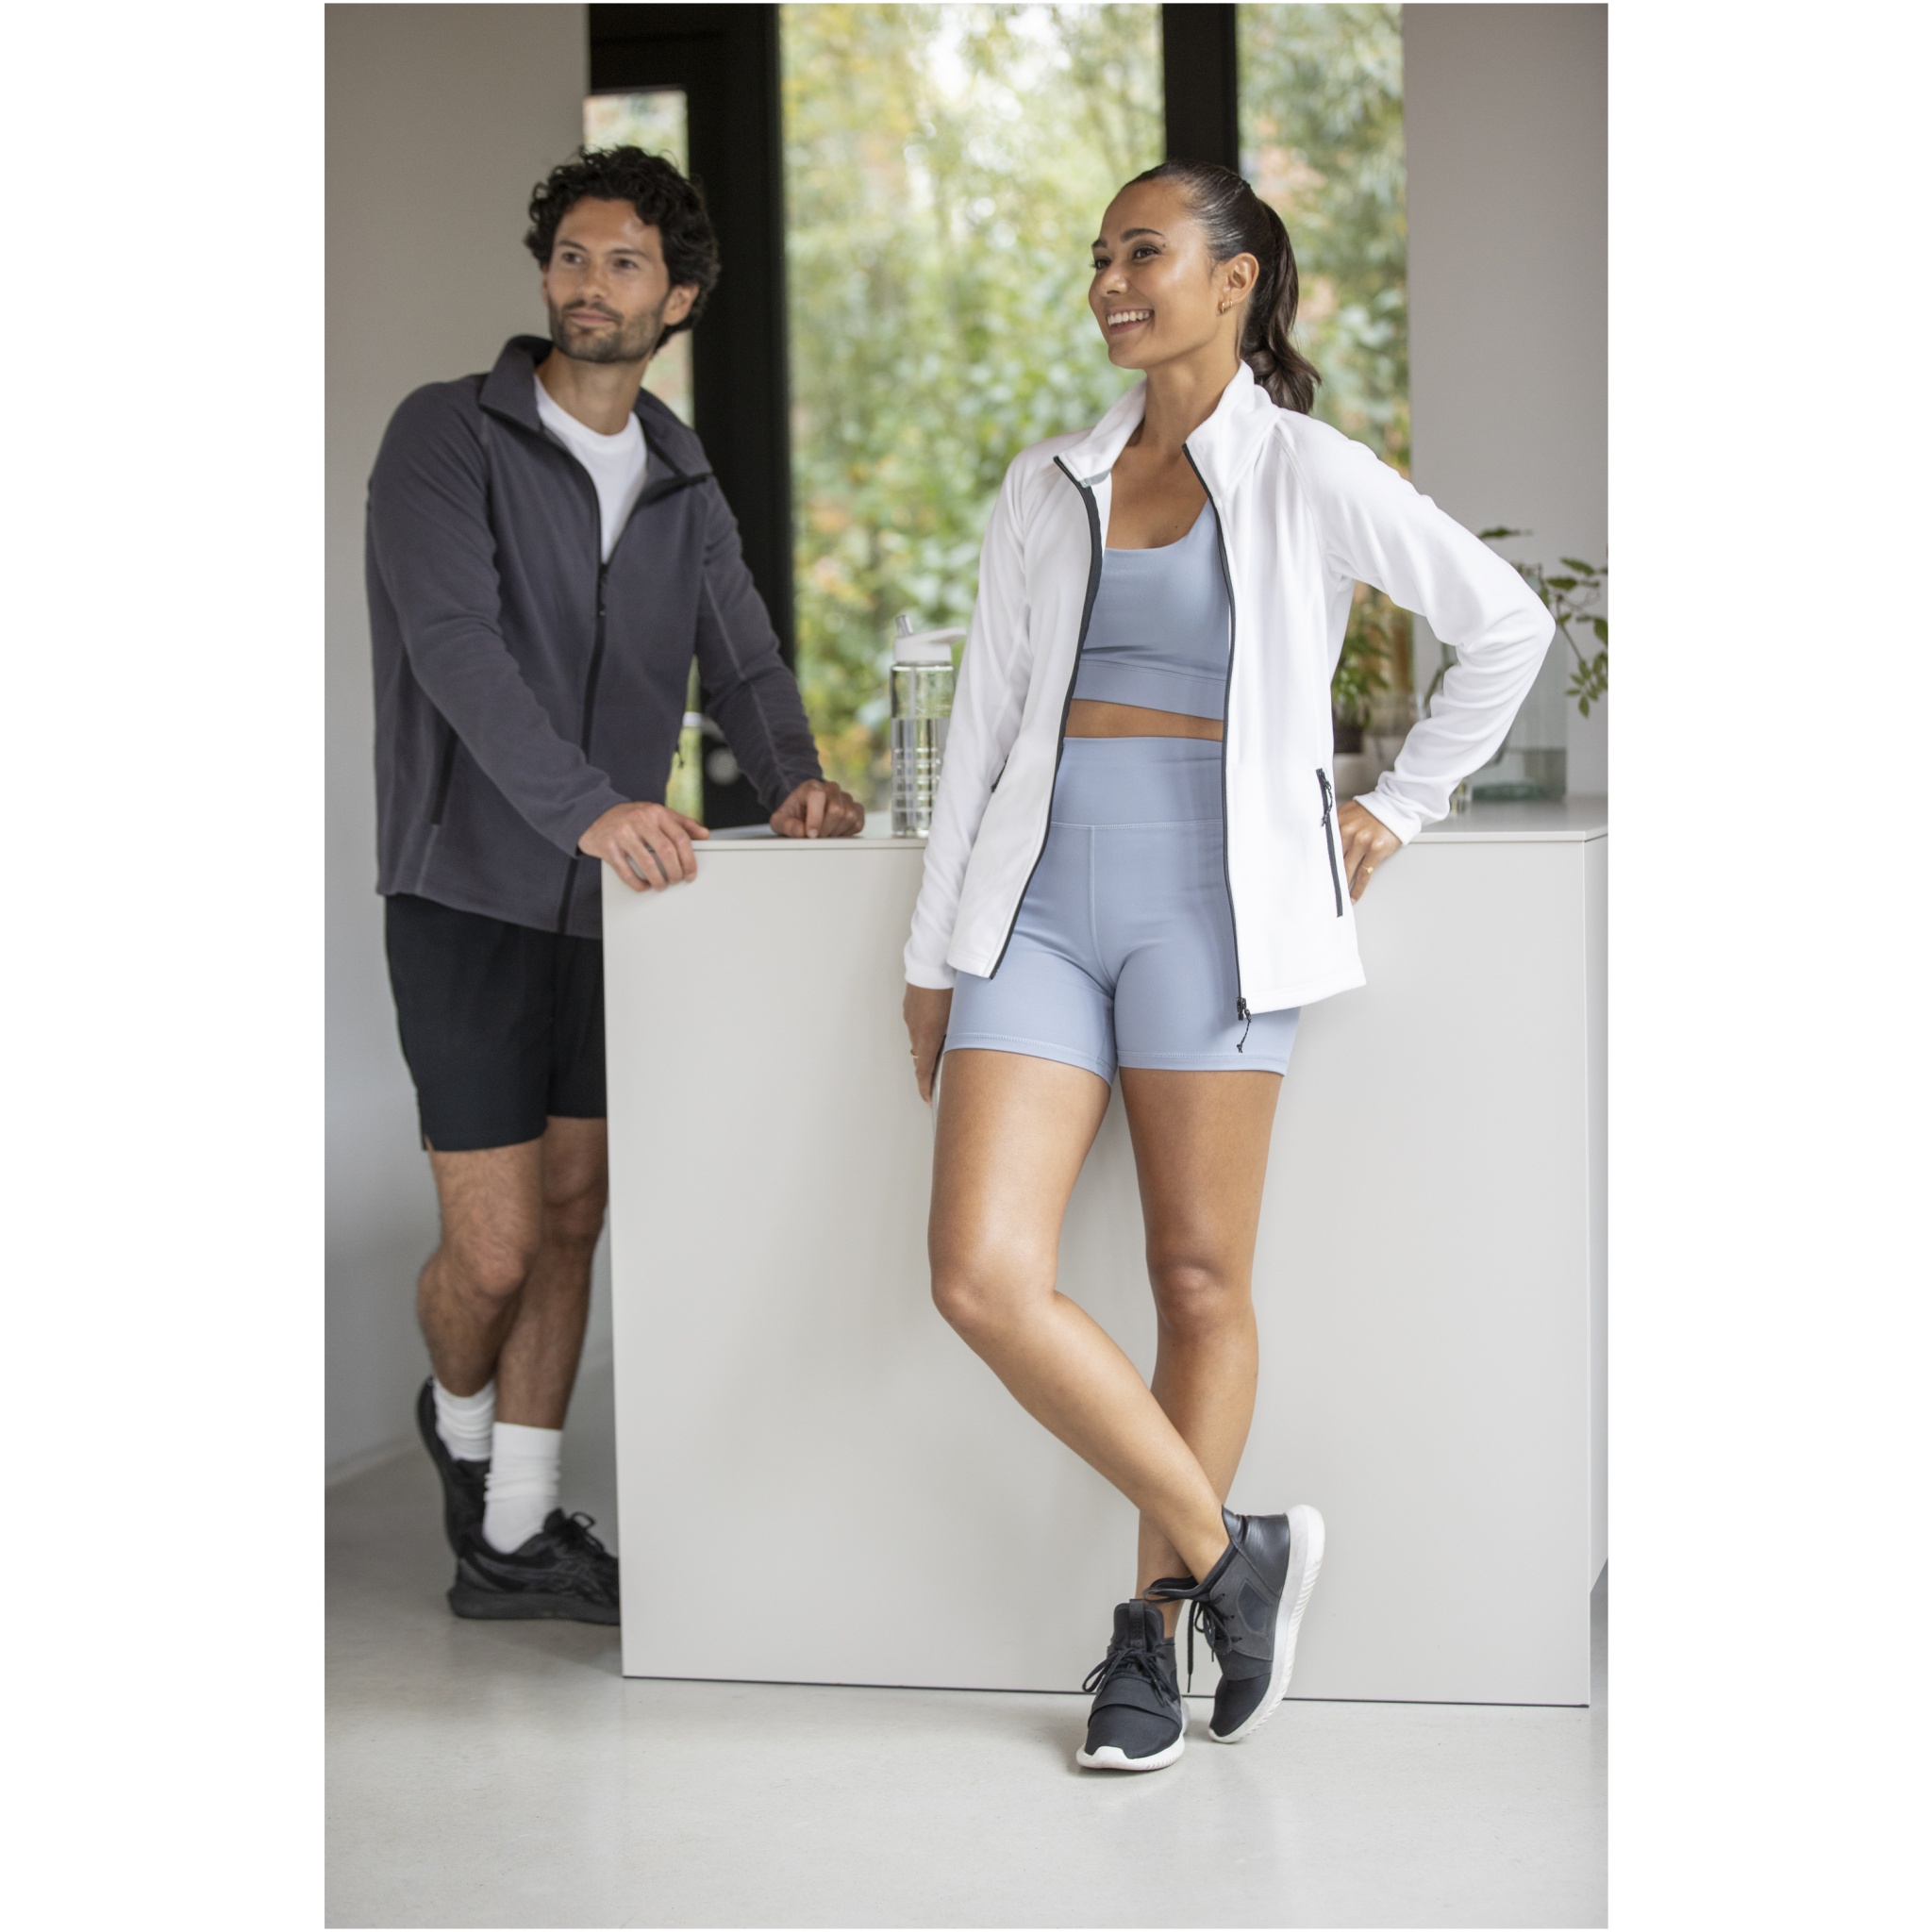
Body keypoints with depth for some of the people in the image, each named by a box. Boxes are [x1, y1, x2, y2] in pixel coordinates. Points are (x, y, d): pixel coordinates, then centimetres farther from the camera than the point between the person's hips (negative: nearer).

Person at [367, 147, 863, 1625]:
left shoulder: (684, 489, 11)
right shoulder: (450, 437, -9)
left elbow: (743, 660, 5)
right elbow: (454, 642, -23)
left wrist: (793, 777, -18)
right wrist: (587, 805, -37)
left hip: (613, 895, 6)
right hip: (473, 892, -6)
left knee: (574, 1217, 8)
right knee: (498, 1245, -4)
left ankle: (512, 1538, 17)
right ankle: (461, 1415, 29)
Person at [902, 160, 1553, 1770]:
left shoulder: (1307, 474, 1)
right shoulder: (1048, 488, 13)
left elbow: (1508, 626, 7)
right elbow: (986, 723, 15)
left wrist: (1399, 808, 7)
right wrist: (935, 950, 14)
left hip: (1210, 905, -4)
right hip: (1041, 899, 4)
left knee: (1202, 1282, 0)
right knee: (984, 1275, -10)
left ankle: (1155, 1636, 15)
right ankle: (1231, 1556, 4)